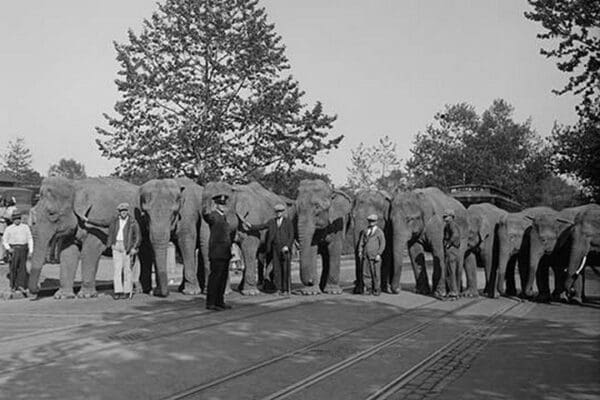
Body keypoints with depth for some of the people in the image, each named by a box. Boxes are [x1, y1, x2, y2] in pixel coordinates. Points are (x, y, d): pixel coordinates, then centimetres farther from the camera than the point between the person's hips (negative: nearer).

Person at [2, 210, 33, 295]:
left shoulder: (25, 227, 9)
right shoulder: (9, 229, 6)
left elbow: (30, 239, 8)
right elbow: (4, 241, 9)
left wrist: (31, 250, 0)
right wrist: (8, 248, -8)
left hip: (23, 249, 1)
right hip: (13, 249, -1)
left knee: (22, 267, -5)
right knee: (14, 267, -2)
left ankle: (21, 285, -6)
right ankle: (13, 285, 10)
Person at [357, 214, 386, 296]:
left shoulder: (379, 232, 0)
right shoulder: (365, 231, 13)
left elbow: (382, 244, -2)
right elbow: (361, 241, 17)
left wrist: (379, 254, -10)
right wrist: (360, 251, 7)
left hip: (375, 256, -4)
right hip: (366, 256, 4)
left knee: (376, 273, -1)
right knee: (366, 273, 2)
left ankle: (377, 289, 10)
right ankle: (368, 288, 12)